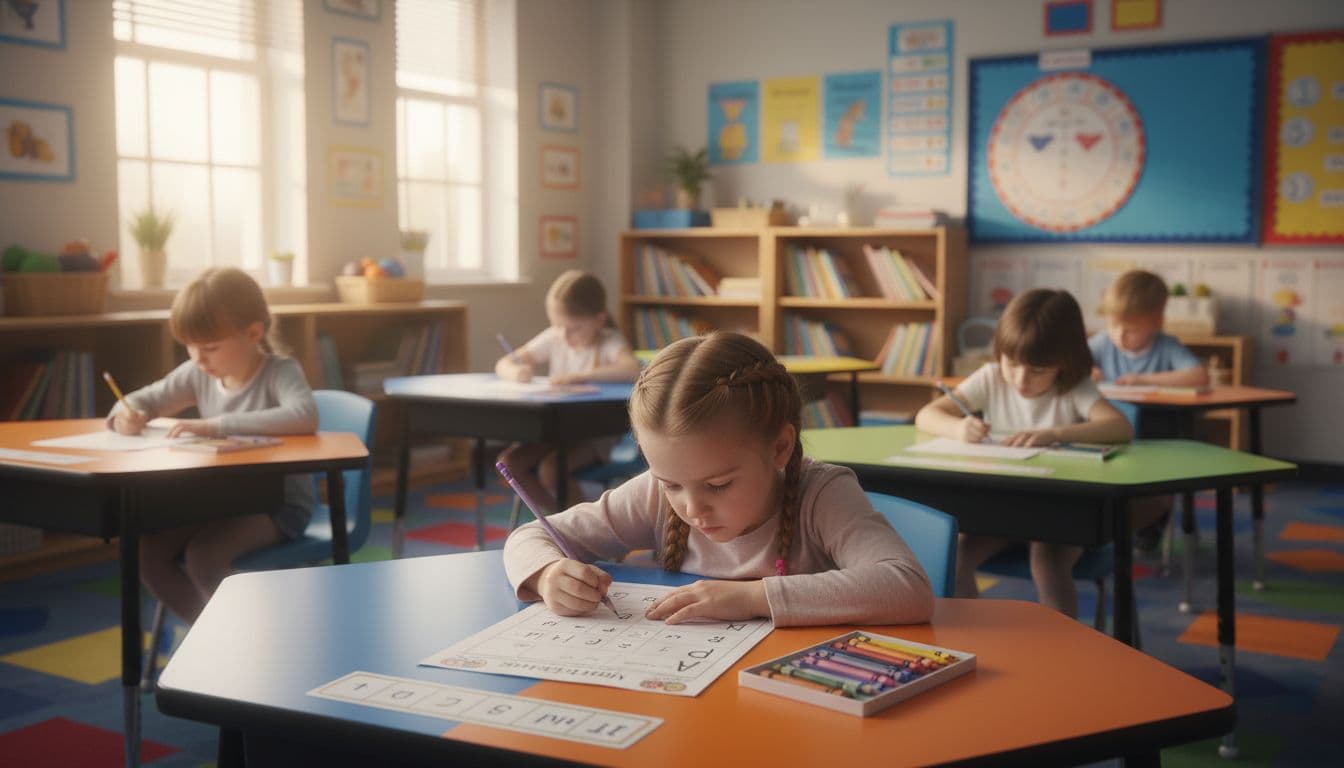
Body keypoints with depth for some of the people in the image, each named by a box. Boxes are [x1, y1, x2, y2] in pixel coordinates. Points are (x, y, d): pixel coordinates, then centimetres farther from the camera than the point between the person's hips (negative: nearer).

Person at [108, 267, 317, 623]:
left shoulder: (280, 372, -17)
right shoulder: (198, 374, 1)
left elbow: (305, 417, -38)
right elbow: (143, 400, 14)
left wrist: (215, 425, -40)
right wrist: (126, 414, -13)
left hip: (278, 504, -7)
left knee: (203, 554, -28)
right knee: (146, 551, -9)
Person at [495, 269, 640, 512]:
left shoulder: (610, 342, -11)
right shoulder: (553, 339, 2)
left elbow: (633, 369, -34)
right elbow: (503, 364, 7)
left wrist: (580, 376, -39)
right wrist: (515, 372, -19)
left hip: (596, 434, -6)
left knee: (549, 469, -28)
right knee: (509, 462, -13)